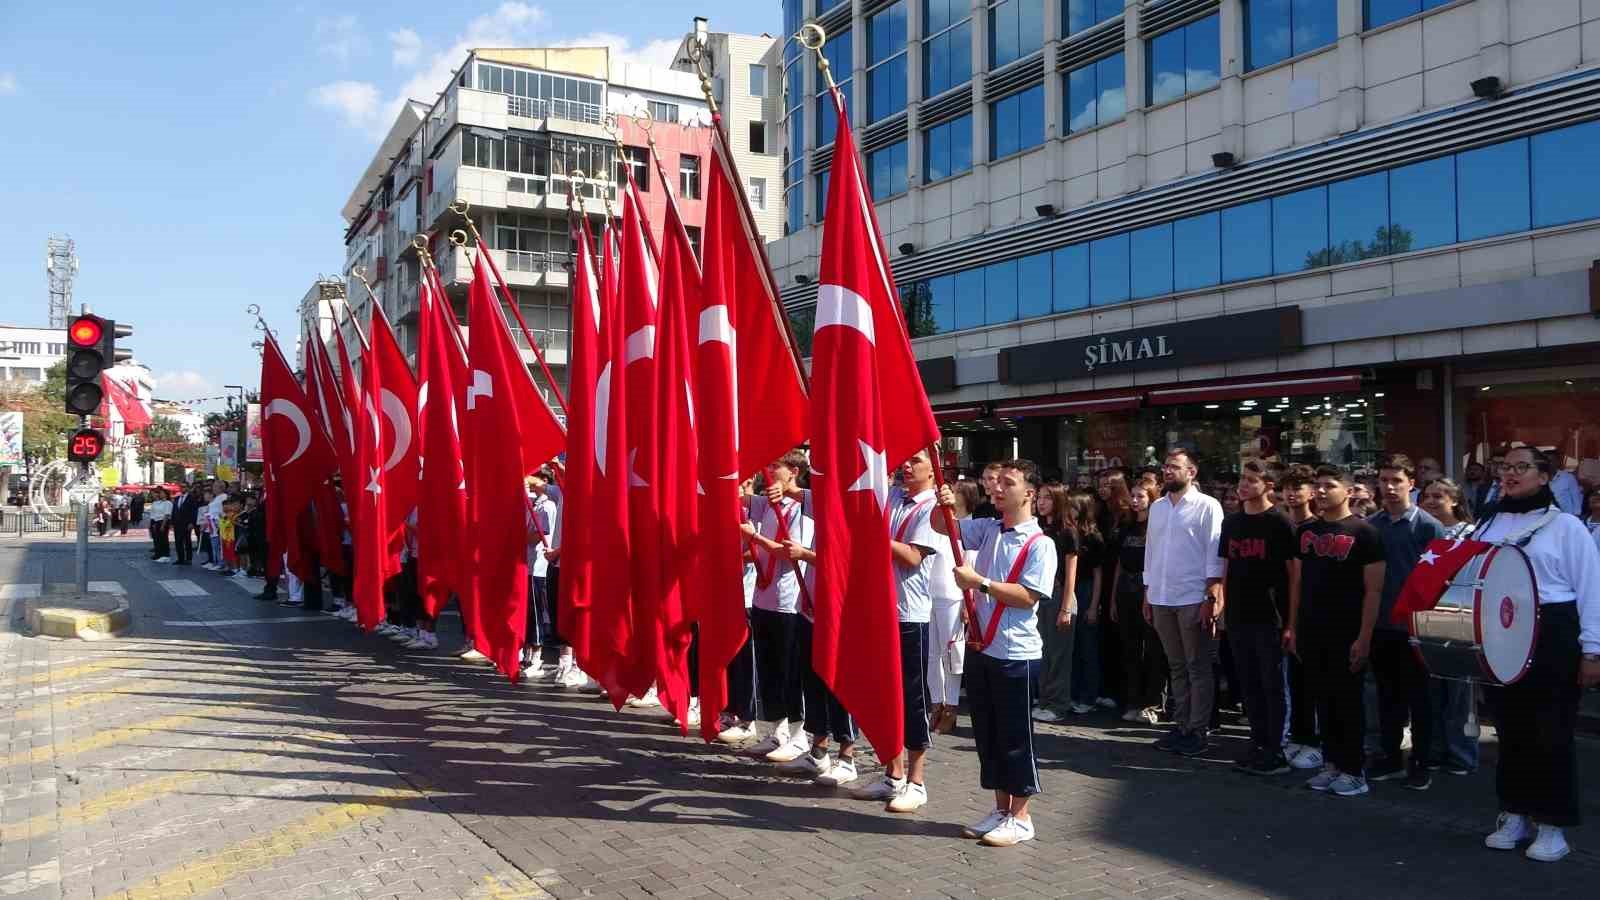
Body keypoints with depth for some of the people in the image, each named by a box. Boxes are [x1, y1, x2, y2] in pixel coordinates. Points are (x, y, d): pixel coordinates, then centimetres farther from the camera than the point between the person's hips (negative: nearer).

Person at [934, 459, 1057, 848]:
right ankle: (1001, 810, 26)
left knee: (1015, 738, 3)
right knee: (986, 735, 14)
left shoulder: (1040, 545, -11)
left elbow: (1027, 596, -19)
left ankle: (1020, 817, 16)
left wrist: (979, 582, -18)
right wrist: (944, 505, -10)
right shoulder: (987, 530, 8)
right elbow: (940, 526, 11)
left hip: (1016, 655, -6)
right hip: (981, 649, 7)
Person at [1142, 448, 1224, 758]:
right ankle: (1181, 726, 19)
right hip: (1161, 599, 5)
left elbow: (1215, 556, -8)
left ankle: (1198, 730, 9)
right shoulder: (1157, 507, 12)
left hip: (1193, 600, -5)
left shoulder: (1207, 506, -5)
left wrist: (1211, 599, -14)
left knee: (1197, 668, 3)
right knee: (1176, 667, 12)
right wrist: (1147, 595, 12)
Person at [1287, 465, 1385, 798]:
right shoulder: (1306, 530, 10)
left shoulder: (1363, 532, -6)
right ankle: (1331, 764, 20)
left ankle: (1354, 770, 12)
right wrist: (1292, 627, 10)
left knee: (1348, 701, 2)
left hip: (1347, 633, -5)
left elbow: (1373, 590, -9)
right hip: (1311, 632, 5)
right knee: (1322, 700, 11)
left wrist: (1364, 637, -14)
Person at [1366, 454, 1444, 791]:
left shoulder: (1427, 526, -7)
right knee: (1387, 694, 13)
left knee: (1418, 696, 6)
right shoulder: (1369, 525, 4)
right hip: (1380, 624, 4)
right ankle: (1391, 757, 23)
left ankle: (1420, 763, 16)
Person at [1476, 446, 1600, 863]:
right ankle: (1515, 815, 24)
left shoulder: (1565, 526, -3)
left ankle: (1552, 825, 12)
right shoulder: (1488, 526, 11)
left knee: (1551, 733, 1)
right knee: (1511, 728, 12)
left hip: (1551, 638, -5)